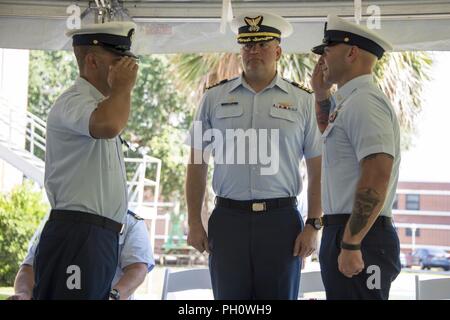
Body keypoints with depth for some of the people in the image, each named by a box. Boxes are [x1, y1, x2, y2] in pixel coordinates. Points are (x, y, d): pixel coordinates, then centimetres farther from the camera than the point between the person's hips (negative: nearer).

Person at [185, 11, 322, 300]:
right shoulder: (215, 97, 9)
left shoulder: (303, 101, 5)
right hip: (228, 219, 1)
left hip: (281, 220, -1)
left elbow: (317, 170, 5)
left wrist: (313, 226, -3)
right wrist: (194, 222, 5)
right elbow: (197, 165, 11)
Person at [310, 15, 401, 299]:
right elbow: (330, 135, 42)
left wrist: (351, 244, -25)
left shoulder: (364, 102, -14)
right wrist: (321, 94, 25)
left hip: (358, 236, -10)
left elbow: (377, 178, -24)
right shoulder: (350, 101, 18)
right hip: (343, 232, 10)